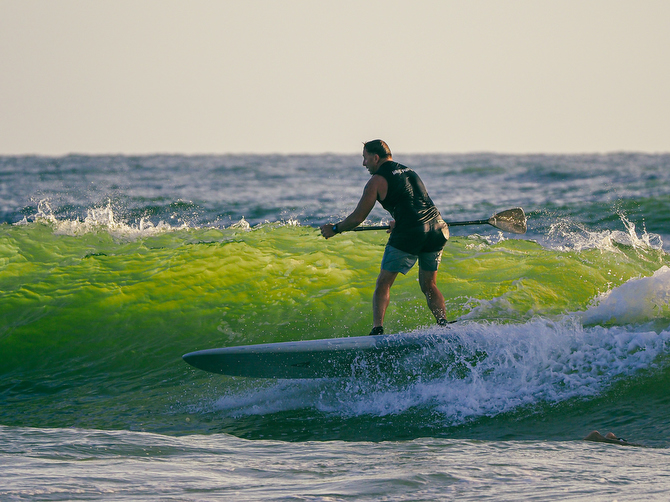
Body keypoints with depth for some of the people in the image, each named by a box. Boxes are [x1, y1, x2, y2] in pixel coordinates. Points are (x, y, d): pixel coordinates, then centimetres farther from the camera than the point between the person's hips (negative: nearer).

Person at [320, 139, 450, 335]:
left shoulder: (378, 180, 3)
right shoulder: (408, 171, 24)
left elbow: (357, 218, 4)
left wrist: (334, 229, 21)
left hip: (409, 234, -6)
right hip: (437, 227, 6)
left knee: (383, 284, 4)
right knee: (429, 286, 18)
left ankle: (378, 329, -9)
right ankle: (444, 326, 2)